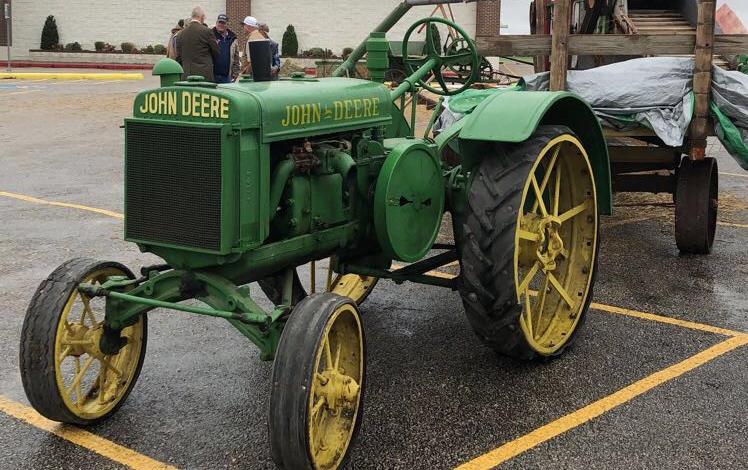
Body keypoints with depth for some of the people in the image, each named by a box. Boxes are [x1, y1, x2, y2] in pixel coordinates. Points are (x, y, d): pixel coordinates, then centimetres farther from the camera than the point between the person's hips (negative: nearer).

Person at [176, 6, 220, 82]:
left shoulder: (181, 34, 9)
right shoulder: (206, 31, -6)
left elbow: (178, 57, 13)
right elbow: (216, 53, 2)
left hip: (186, 76, 5)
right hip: (205, 75, -5)